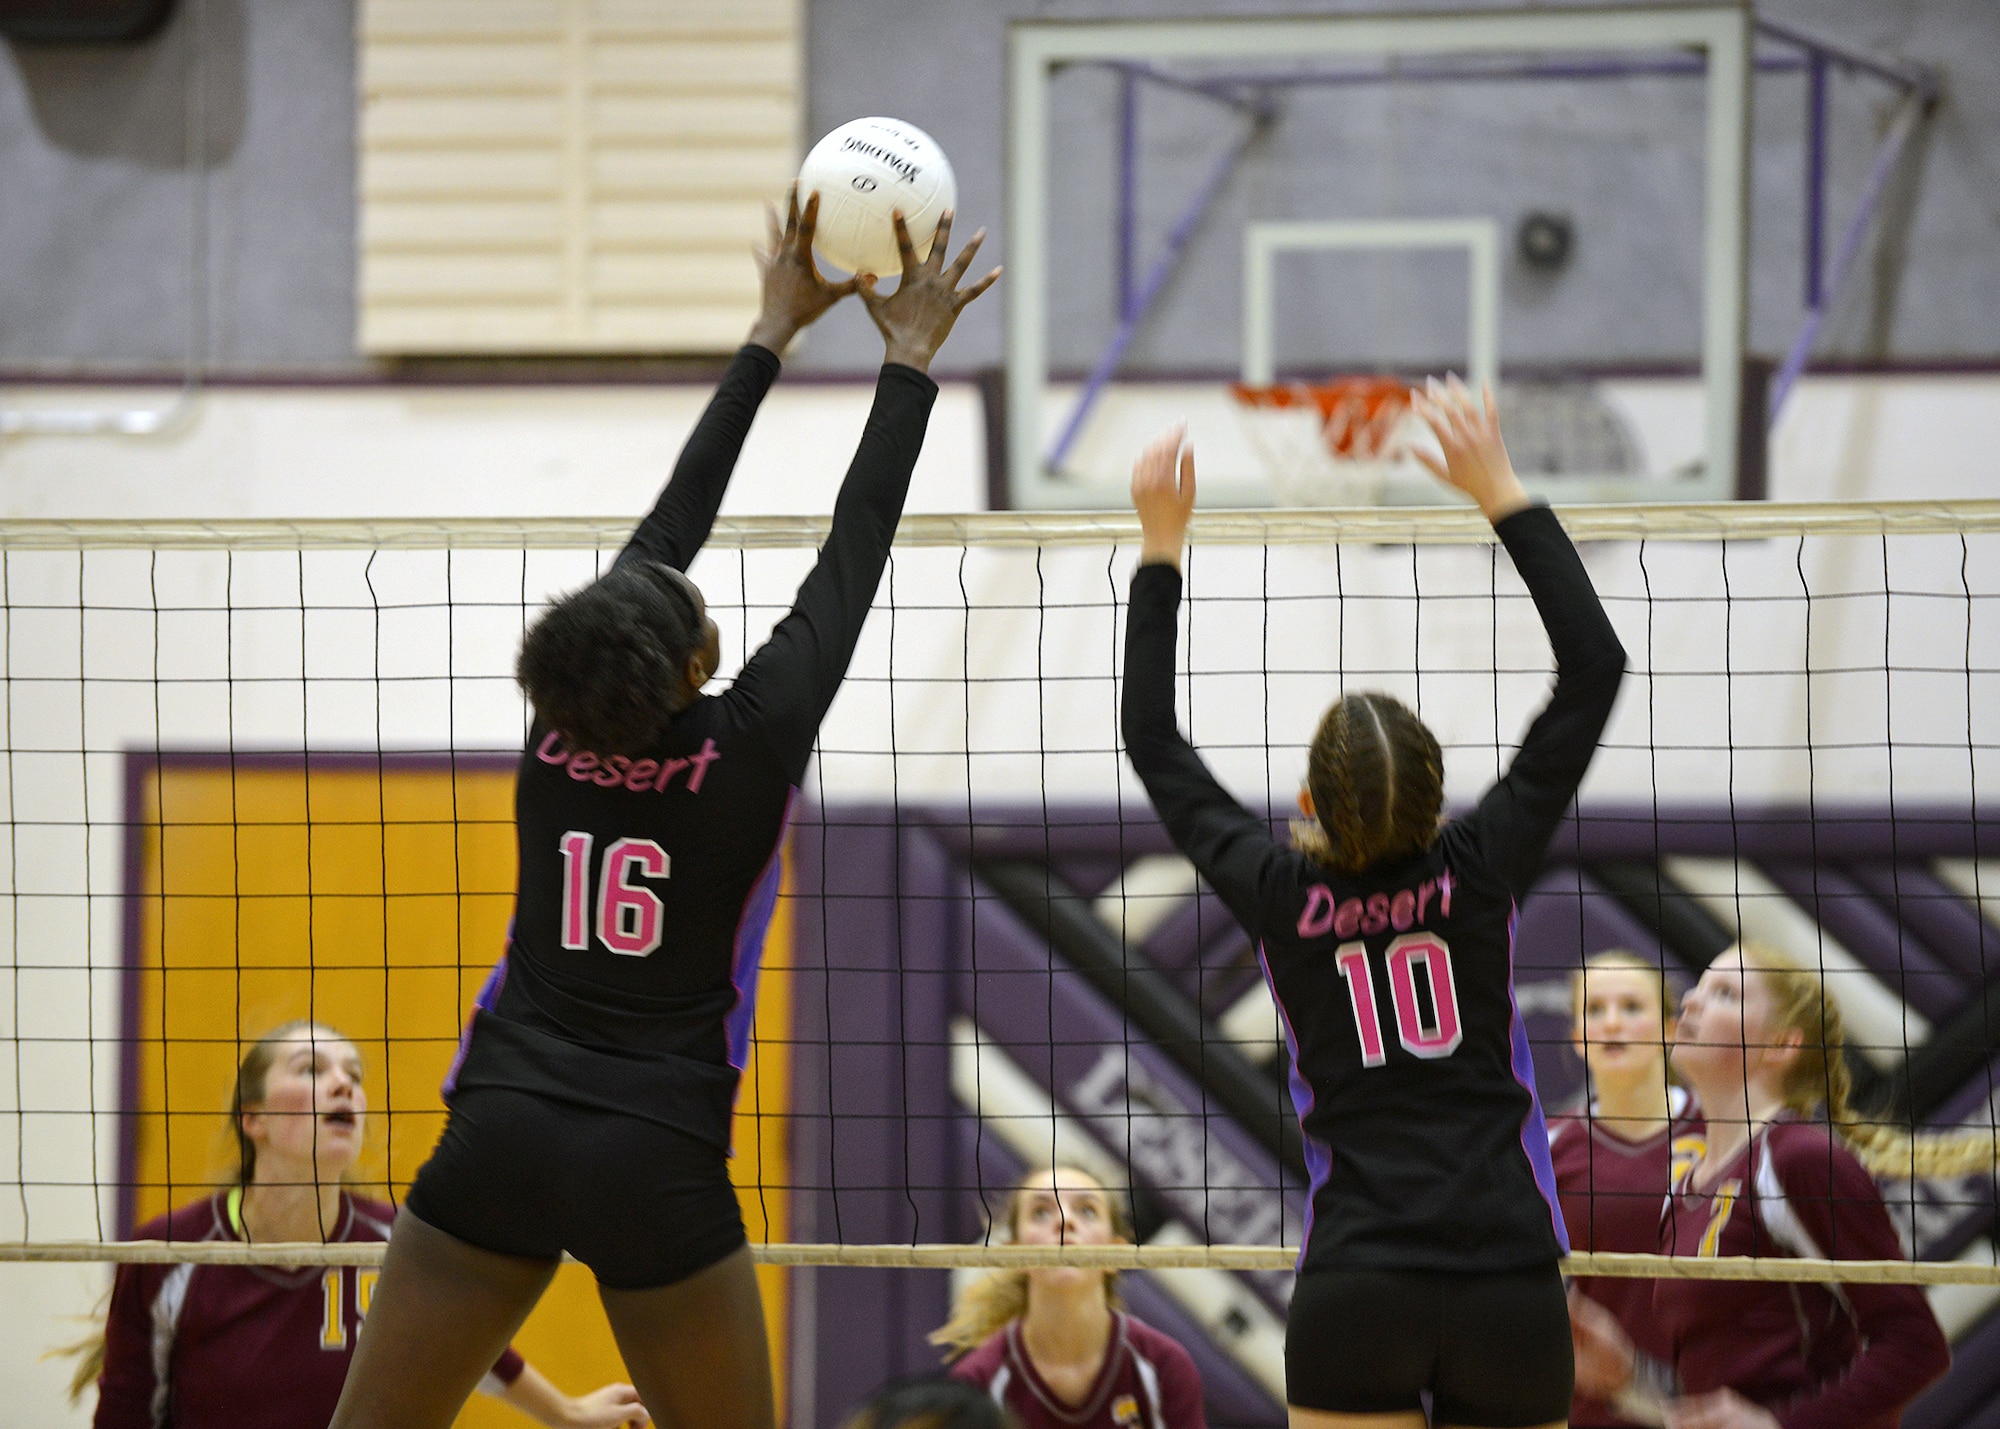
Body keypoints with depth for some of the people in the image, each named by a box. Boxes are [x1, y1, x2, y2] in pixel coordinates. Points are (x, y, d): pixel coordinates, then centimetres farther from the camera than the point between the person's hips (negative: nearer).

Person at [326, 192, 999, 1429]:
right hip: (656, 1166, -3)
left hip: (496, 1141, 3)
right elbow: (853, 556, 2)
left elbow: (672, 522, 13)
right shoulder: (751, 749, -8)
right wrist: (911, 362, 12)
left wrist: (774, 335, 22)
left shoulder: (561, 732, 3)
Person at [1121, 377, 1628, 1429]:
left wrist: (1161, 552, 21)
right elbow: (1593, 670, 5)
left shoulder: (1281, 897, 1)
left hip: (1355, 1292, 0)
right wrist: (1500, 494, 7)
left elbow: (1155, 749, 17)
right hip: (1509, 1287, 0)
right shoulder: (1479, 874, -1)